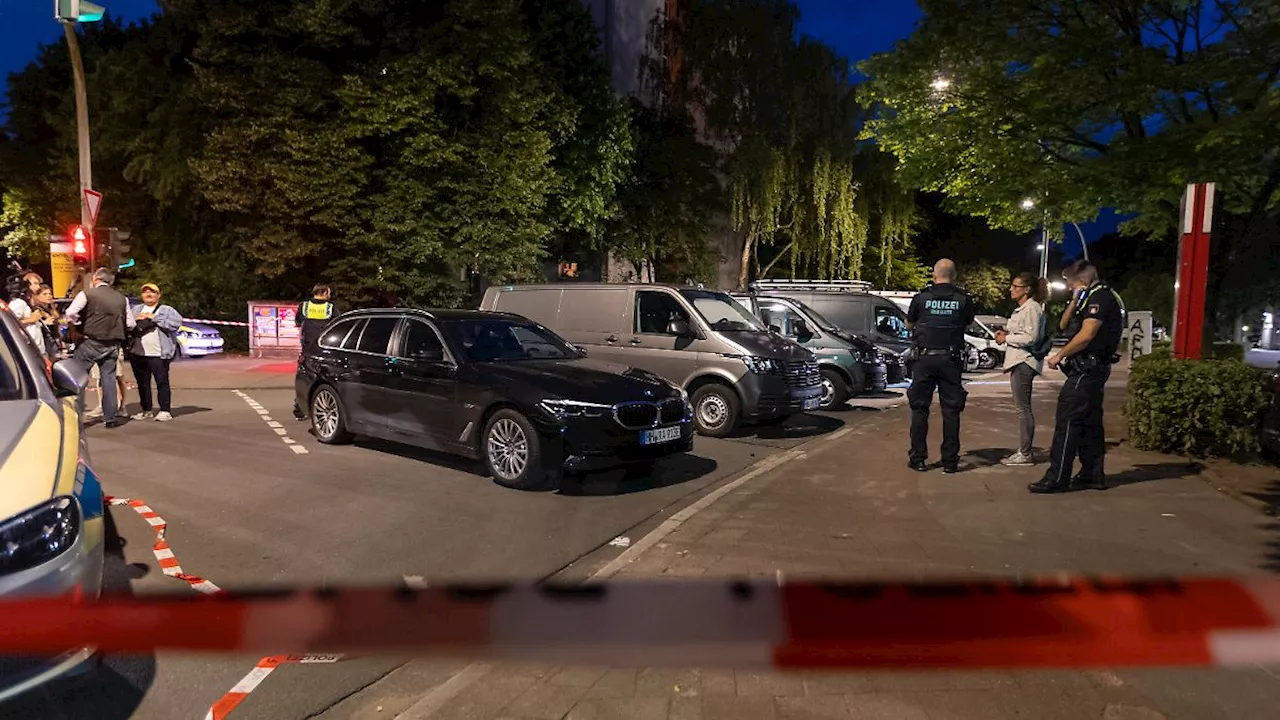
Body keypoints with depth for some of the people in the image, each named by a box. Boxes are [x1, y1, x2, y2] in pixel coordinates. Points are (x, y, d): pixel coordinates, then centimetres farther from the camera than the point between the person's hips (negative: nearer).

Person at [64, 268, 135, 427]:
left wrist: (78, 324, 3)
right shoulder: (122, 299, 7)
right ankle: (111, 417, 9)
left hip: (90, 342, -4)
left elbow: (70, 314, -16)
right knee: (109, 378, 8)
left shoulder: (87, 294, -5)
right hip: (113, 345, 4)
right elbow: (130, 324, 7)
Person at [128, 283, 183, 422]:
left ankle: (165, 411, -4)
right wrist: (136, 319, -4)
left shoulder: (167, 310, 6)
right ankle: (146, 411, 19)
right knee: (142, 383, 10)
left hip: (158, 354, -5)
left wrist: (155, 318, -12)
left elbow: (177, 323, -11)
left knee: (162, 382, -7)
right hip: (138, 353, 5)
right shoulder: (136, 309, 20)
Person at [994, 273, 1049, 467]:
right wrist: (1007, 334, 8)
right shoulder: (1022, 308, 19)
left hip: (1024, 362, -10)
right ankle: (1024, 451, 17)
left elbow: (1031, 337, -19)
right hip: (1018, 361, 10)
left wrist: (1007, 338, -10)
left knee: (1023, 408, -8)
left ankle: (1025, 454, -4)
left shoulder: (1032, 308, -12)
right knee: (1023, 408, 11)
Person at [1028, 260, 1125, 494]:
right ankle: (1093, 474, 20)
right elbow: (1065, 324, 22)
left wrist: (1059, 356, -13)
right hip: (1093, 369, 11)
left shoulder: (1099, 297, -12)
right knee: (1090, 422, 13)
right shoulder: (1099, 297, 20)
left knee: (1067, 422, -10)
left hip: (1086, 370, -11)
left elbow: (1086, 335, -20)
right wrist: (1076, 301, 12)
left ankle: (1057, 478, -10)